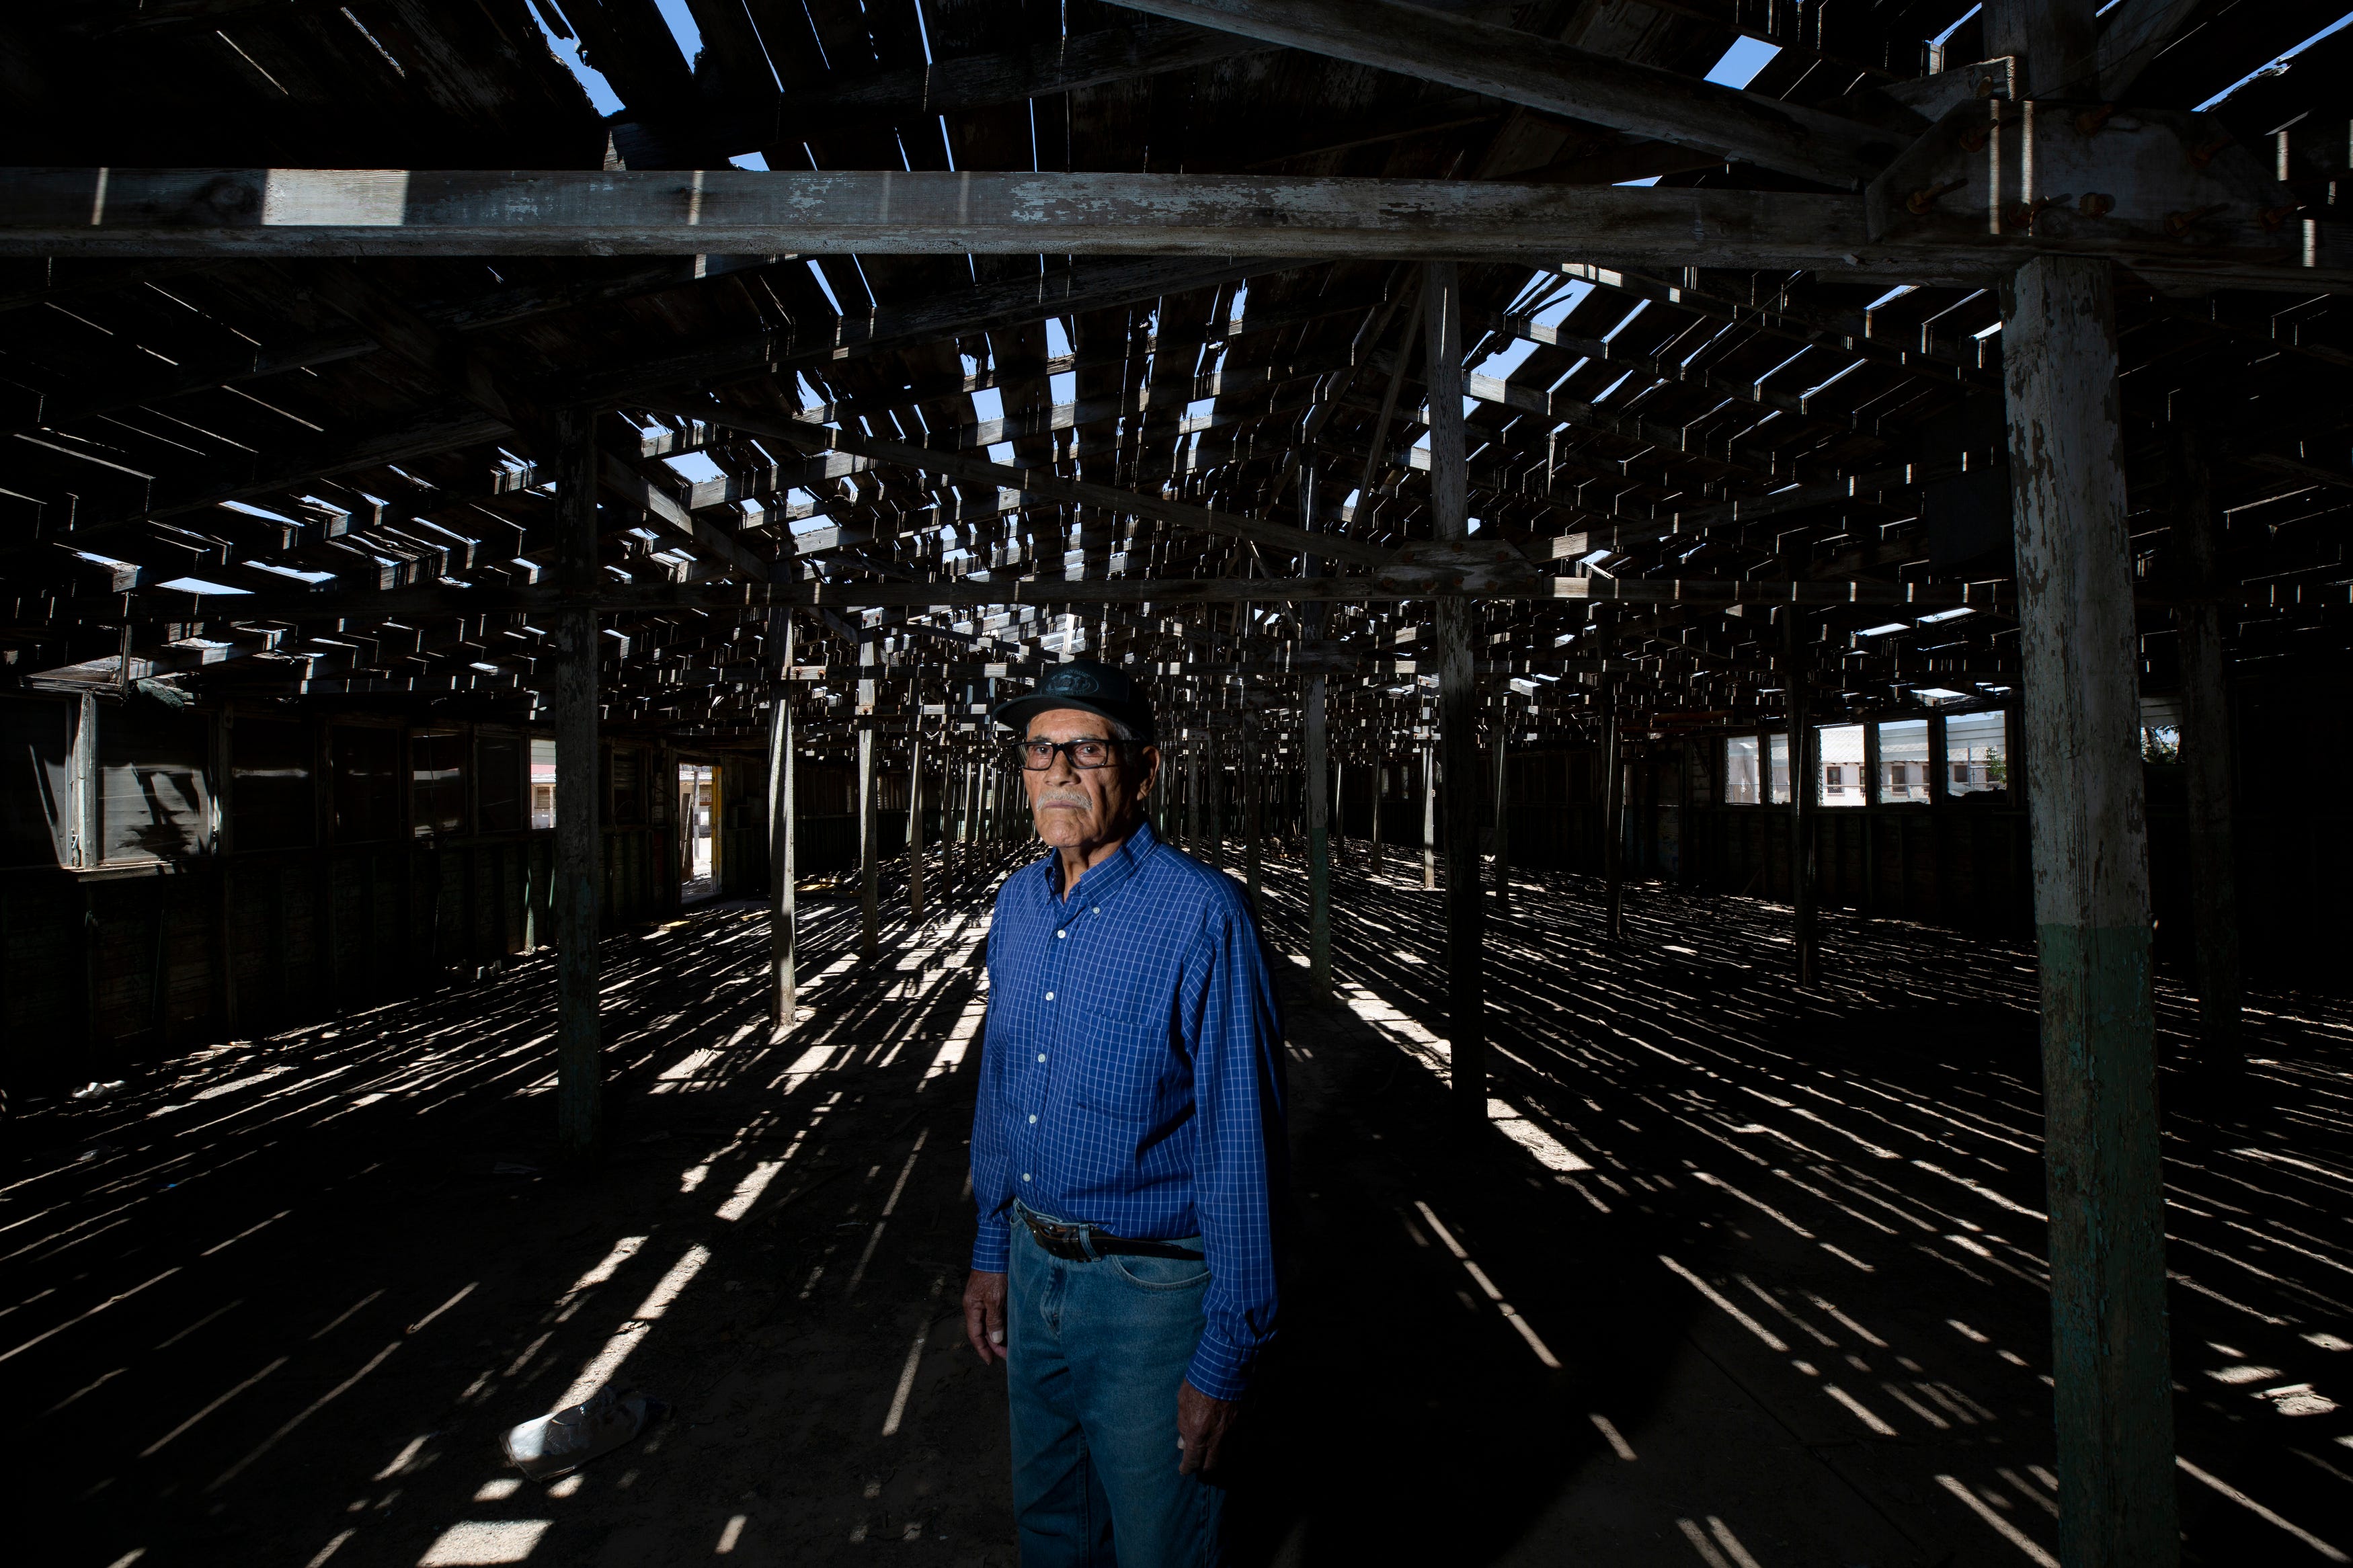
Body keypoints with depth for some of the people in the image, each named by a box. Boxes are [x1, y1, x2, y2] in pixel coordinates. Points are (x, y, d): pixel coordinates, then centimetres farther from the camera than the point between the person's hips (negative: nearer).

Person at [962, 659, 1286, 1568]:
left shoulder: (1202, 916, -21)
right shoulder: (1017, 902, 3)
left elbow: (1241, 1146, -20)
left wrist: (1226, 1357, -18)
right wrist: (992, 1251, 14)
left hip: (1152, 1290, -6)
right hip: (1033, 1271, 7)